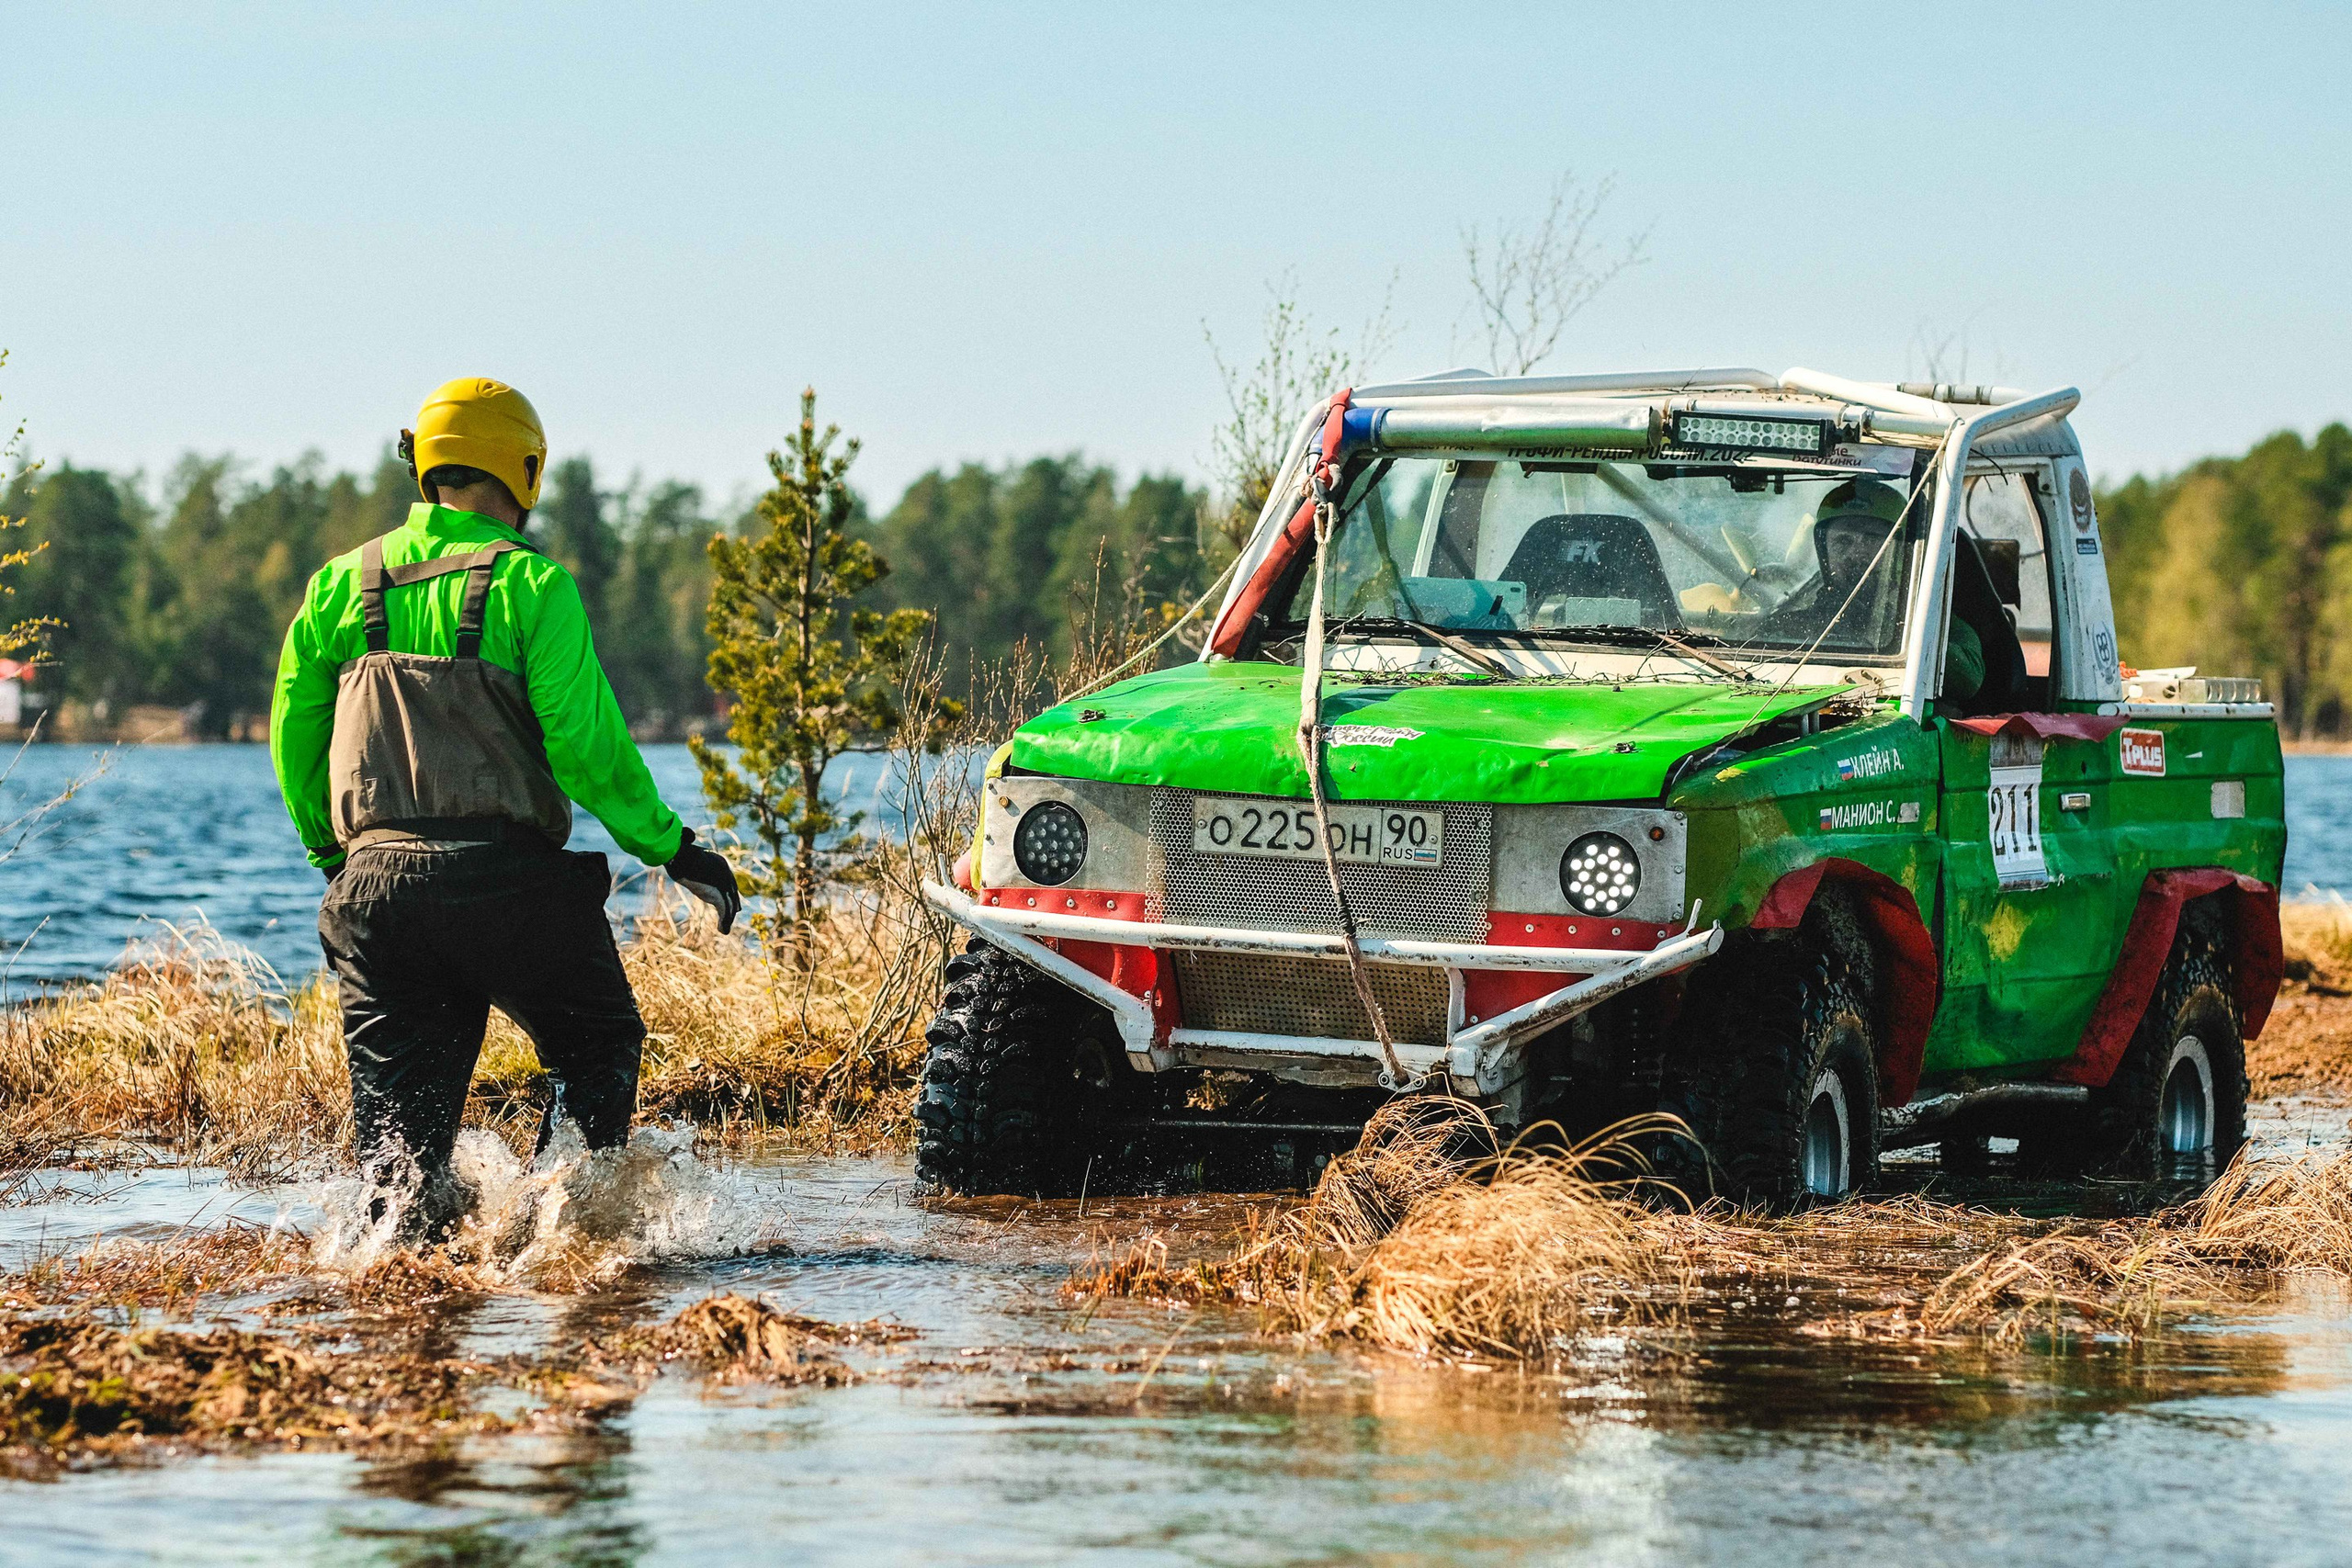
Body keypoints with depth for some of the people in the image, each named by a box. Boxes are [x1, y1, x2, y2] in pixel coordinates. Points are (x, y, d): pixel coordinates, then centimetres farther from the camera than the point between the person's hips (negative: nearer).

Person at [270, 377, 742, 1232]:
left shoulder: (342, 584, 11)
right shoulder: (532, 584, -3)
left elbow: (293, 736, 15)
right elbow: (584, 742, -10)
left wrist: (331, 854, 30)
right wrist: (671, 847, 1)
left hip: (377, 878, 3)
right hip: (506, 870, -3)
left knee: (398, 1101, 8)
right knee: (598, 1046, 16)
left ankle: (399, 1214, -18)